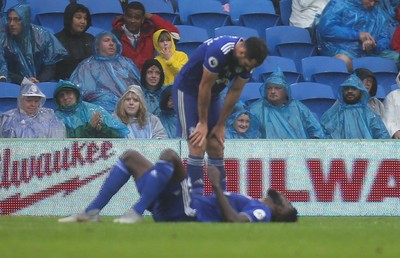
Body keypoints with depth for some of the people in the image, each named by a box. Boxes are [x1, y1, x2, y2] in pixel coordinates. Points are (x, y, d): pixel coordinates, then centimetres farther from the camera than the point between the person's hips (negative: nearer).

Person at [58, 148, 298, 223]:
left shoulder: (262, 212, -1)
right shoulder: (250, 205, 27)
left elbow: (235, 221, -23)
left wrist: (217, 186, -18)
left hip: (186, 211, -9)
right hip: (171, 208, 9)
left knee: (169, 154, -28)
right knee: (131, 156, 12)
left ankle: (136, 213, -26)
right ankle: (92, 212, -3)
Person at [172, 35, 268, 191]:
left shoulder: (248, 58, -12)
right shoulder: (219, 51, -33)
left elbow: (235, 92, -2)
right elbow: (204, 87, -23)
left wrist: (220, 125, 1)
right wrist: (203, 123, -14)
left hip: (211, 95, 7)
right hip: (187, 89, -7)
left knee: (216, 146, 2)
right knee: (198, 145, -15)